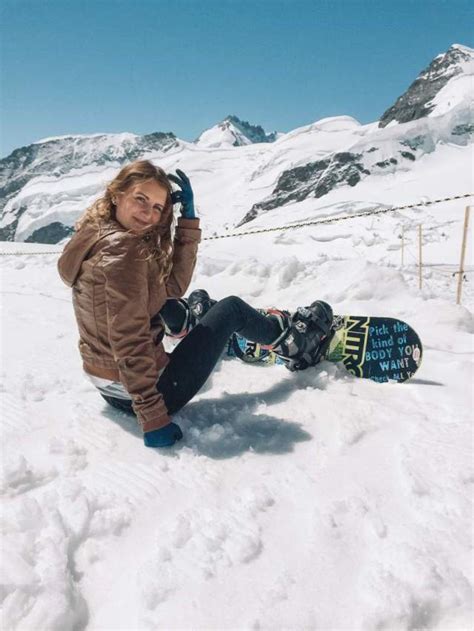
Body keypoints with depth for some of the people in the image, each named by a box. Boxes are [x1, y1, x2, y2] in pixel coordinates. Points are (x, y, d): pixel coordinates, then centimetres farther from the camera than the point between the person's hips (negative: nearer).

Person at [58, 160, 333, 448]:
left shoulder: (99, 234, 3)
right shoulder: (122, 253, -25)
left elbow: (174, 283, 2)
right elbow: (128, 345, -29)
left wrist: (188, 217, -4)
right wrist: (153, 420, -26)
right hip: (143, 389, -8)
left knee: (162, 289, 27)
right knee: (231, 308, 6)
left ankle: (191, 322, 59)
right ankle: (295, 343, 33)